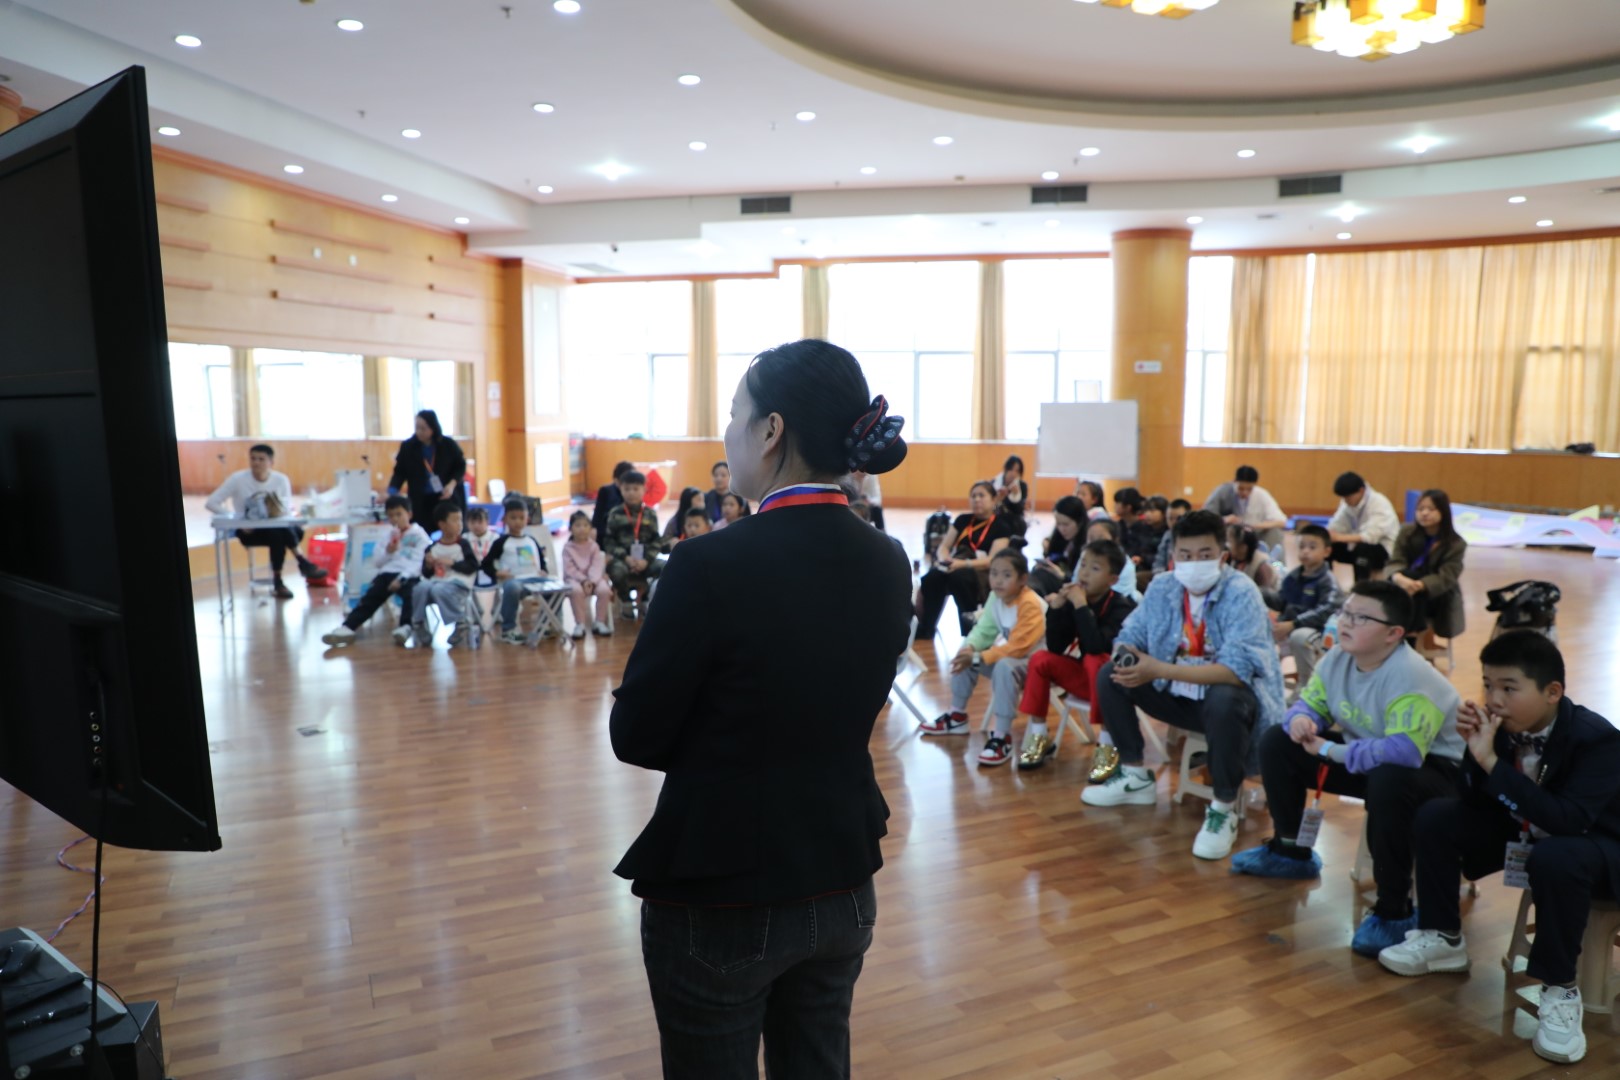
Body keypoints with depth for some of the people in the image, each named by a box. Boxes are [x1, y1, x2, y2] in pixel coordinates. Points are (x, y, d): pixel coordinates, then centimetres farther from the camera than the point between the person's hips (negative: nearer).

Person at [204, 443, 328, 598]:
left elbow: (288, 512, -1)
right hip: (248, 530, -3)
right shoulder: (238, 479, -11)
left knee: (297, 531, -30)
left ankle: (278, 581, -23)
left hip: (275, 527, 3)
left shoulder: (281, 479, -5)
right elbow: (211, 503, -12)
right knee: (277, 535, -35)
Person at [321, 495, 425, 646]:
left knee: (411, 594, -35)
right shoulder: (391, 534, 22)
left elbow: (417, 562, -8)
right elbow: (383, 561, 20)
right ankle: (347, 628, -25)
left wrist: (401, 578, -21)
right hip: (388, 572, 5)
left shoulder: (419, 534, 4)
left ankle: (406, 627, -46)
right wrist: (388, 552, -3)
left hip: (408, 575, -5)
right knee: (370, 597, -14)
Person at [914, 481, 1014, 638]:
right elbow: (944, 546, 14)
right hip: (955, 567, 4)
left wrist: (963, 564, -26)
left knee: (958, 576, -40)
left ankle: (971, 629, -28)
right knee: (932, 577, -32)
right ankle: (924, 629, -27)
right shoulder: (963, 520, 17)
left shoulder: (1001, 527, 3)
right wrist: (944, 558, -12)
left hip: (982, 575, -4)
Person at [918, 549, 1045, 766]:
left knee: (1004, 666, -37)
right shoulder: (996, 597, -4)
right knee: (964, 655, 1)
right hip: (1008, 653, 9)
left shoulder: (1030, 605, -28)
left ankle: (1002, 738, -30)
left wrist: (978, 659, -31)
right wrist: (970, 648, -23)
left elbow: (1016, 648, -31)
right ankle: (957, 716, 14)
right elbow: (984, 630, 0)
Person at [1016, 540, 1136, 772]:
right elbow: (1055, 647, -10)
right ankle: (1039, 738, -2)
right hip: (1087, 677, 6)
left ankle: (1109, 745, -25)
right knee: (1041, 659, -11)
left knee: (1094, 661, -34)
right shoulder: (1074, 600, -4)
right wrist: (1056, 608, -21)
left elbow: (1096, 647, -35)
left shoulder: (1122, 607, -19)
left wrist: (1081, 606, -34)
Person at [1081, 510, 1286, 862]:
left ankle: (1225, 809, -16)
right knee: (1110, 676, -6)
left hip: (1231, 696, -6)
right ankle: (1135, 777, 10)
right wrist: (1127, 656, -23)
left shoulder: (1241, 593, -21)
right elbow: (1131, 635, 4)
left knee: (1223, 701, -39)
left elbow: (1236, 669, -32)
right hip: (1179, 694, 6)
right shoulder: (1162, 586, -3)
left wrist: (1159, 669, -38)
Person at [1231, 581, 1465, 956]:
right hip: (1367, 758, 8)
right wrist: (1300, 719, -22)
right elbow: (1310, 704, 4)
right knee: (1278, 743, 2)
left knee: (1388, 780, -43)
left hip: (1434, 769, -8)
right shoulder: (1337, 658, -7)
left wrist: (1330, 751, -33)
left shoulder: (1410, 676, -32)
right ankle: (1291, 851, 19)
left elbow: (1405, 751, -42)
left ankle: (1394, 909, -25)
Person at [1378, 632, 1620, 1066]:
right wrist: (1473, 747, -27)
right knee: (1436, 816, -8)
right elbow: (1474, 803, -10)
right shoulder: (1503, 725, -13)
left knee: (1555, 859, -40)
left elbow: (1567, 821, -41)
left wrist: (1492, 761, -45)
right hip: (1526, 836, 7)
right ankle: (1443, 937, 6)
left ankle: (1560, 990, -20)